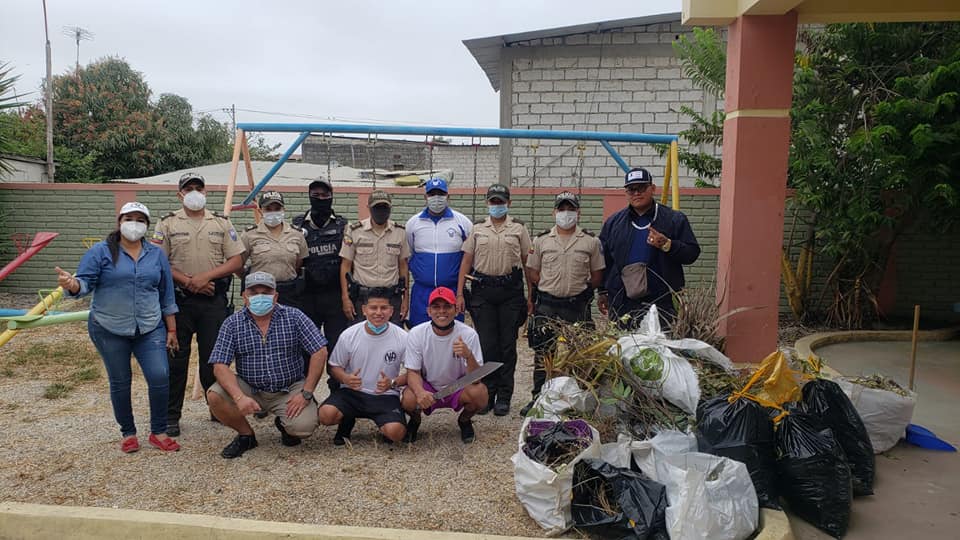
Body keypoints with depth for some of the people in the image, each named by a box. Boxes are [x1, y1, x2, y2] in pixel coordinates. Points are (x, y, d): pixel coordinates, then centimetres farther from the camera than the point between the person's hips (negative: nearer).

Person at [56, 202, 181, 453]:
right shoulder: (100, 251, -2)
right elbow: (85, 282, -8)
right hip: (109, 330, -1)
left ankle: (158, 432, 9)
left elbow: (167, 296, 9)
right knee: (120, 383, 9)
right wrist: (72, 285, -33)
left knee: (160, 377, -8)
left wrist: (171, 330, 9)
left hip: (150, 329, 2)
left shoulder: (157, 254, 7)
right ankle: (128, 433, 26)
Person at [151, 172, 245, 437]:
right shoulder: (168, 224, 5)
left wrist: (206, 276, -11)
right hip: (179, 299, -1)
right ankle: (171, 416, 14)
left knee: (213, 356, 6)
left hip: (214, 300, 1)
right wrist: (188, 282, -13)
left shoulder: (221, 223, 8)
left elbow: (236, 261, 2)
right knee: (176, 358, 4)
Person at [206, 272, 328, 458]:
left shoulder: (294, 317, -6)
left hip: (290, 389, -1)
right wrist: (239, 397, -28)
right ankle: (246, 435, 6)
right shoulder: (232, 324, -3)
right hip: (250, 389, 2)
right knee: (214, 396, -23)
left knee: (303, 427, -24)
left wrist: (306, 393, -15)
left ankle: (284, 424, 16)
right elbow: (220, 365, -11)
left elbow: (319, 352, -9)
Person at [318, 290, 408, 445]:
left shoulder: (403, 338, -7)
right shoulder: (349, 335, -4)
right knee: (326, 414, -27)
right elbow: (335, 367, 6)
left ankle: (384, 427, 12)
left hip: (385, 396, -1)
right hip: (352, 392, 2)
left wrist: (393, 383, -20)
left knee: (395, 432, -28)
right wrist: (346, 378, -17)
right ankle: (347, 420, 11)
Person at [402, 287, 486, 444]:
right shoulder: (416, 333, -15)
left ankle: (464, 421, 6)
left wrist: (469, 356, -44)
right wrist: (420, 391, -36)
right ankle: (415, 420, 8)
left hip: (458, 388, 0)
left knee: (479, 392, -31)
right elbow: (413, 372, -13)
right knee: (409, 398, -32)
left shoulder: (468, 334, -18)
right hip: (427, 389, 0)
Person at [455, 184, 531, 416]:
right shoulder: (477, 229, 10)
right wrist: (459, 293, 1)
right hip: (483, 290, 1)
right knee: (486, 344, 2)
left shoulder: (519, 228, 7)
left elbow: (528, 262, 6)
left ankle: (504, 397, 13)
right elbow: (466, 261, 8)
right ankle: (487, 394, 14)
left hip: (511, 292, -1)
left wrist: (531, 294, 0)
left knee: (507, 345, 3)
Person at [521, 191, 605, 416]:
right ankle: (538, 397, 15)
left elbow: (597, 276, 8)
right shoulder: (541, 240, 6)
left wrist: (579, 288, 0)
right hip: (546, 306, 1)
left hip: (578, 307, 0)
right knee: (542, 353, 4)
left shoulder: (591, 242, 4)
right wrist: (552, 287, -1)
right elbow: (533, 273, 8)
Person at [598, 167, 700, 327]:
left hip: (661, 302, -2)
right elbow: (604, 261, 16)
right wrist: (603, 292, 12)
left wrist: (667, 245, -16)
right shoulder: (613, 223, 12)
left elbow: (692, 253, 1)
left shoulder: (675, 220, 4)